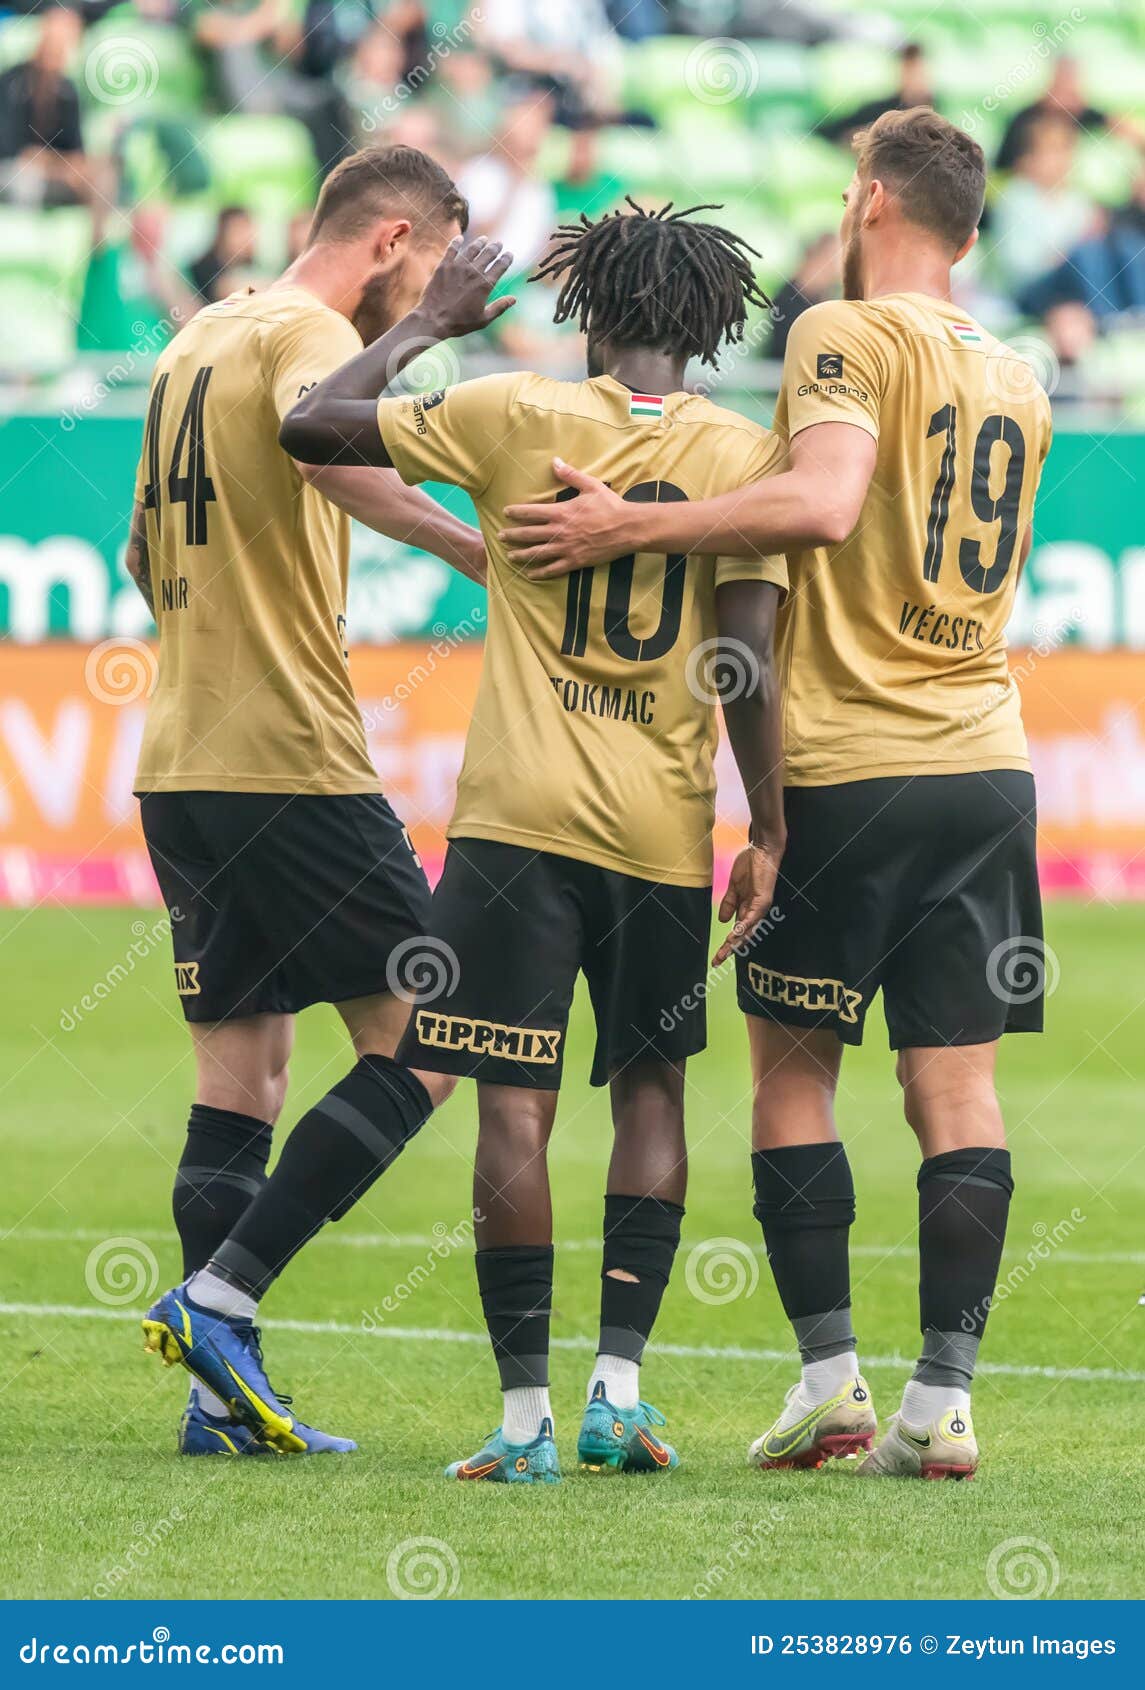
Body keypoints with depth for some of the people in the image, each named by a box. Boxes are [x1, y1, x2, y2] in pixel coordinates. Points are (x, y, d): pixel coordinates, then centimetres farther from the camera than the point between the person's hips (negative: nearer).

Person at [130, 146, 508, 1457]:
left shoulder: (197, 339, 19)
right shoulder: (309, 333, -9)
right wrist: (469, 546, -36)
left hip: (179, 760, 9)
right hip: (292, 761, -9)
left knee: (239, 1069, 9)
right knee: (421, 1044, -3)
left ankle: (224, 1394, 4)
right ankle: (219, 1296, -11)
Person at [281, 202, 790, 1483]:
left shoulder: (513, 418, -2)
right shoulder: (743, 454, 0)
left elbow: (309, 426, 5)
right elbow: (745, 663, -6)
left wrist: (420, 323, 17)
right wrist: (768, 831, 2)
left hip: (519, 811, -2)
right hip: (664, 826, 2)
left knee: (515, 1109, -1)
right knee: (651, 1089, 16)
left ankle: (525, 1414, -4)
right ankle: (619, 1386, 7)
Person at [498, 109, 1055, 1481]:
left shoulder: (848, 334, -7)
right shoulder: (1017, 381, 15)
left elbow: (823, 502, -23)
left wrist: (630, 527, -20)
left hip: (850, 766, -5)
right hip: (988, 763, 6)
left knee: (792, 1071, 5)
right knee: (957, 1086, 2)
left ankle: (829, 1377, 0)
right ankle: (945, 1398, -3)